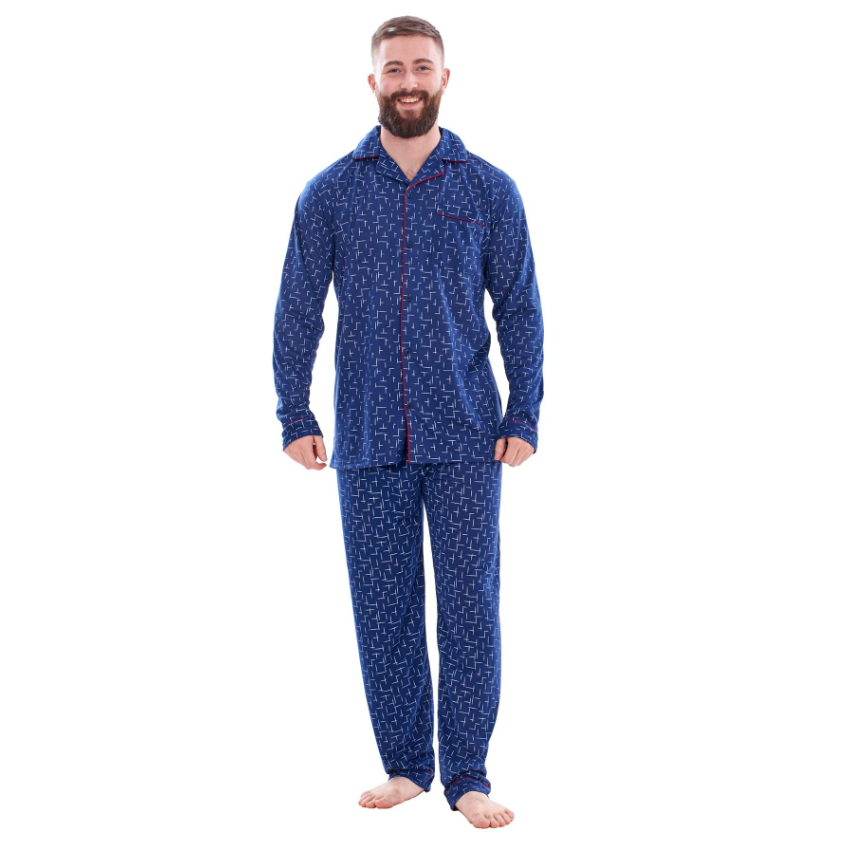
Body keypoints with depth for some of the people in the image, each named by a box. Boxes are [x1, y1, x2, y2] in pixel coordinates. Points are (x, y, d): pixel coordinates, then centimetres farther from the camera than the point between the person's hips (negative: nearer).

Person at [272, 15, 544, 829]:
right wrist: (294, 417, 0)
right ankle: (404, 766, 21)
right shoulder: (329, 194, 5)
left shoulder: (490, 190, 4)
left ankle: (467, 777, 11)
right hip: (369, 443, 1)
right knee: (383, 610, 7)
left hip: (466, 441, -1)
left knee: (469, 608, 0)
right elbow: (297, 311, 7)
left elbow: (520, 310, 6)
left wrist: (523, 417, -2)